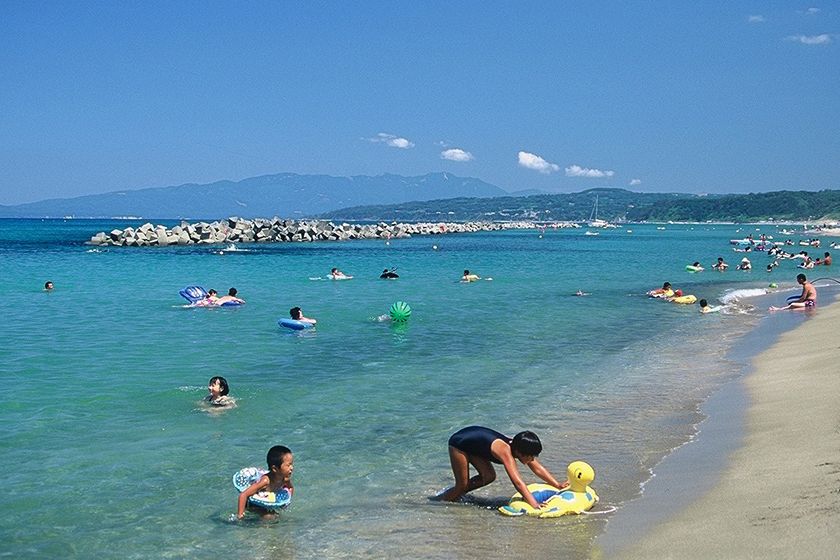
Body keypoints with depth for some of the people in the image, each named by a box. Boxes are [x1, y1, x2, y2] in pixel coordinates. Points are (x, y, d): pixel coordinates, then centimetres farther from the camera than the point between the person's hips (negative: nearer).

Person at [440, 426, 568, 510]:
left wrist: (558, 485, -16)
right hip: (459, 443, -8)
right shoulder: (505, 451, -37)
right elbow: (518, 482, -45)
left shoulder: (518, 446, -14)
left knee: (488, 477, 3)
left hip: (473, 437, 8)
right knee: (462, 485, -3)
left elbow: (538, 469, -7)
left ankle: (456, 495, 20)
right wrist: (535, 506, -51)